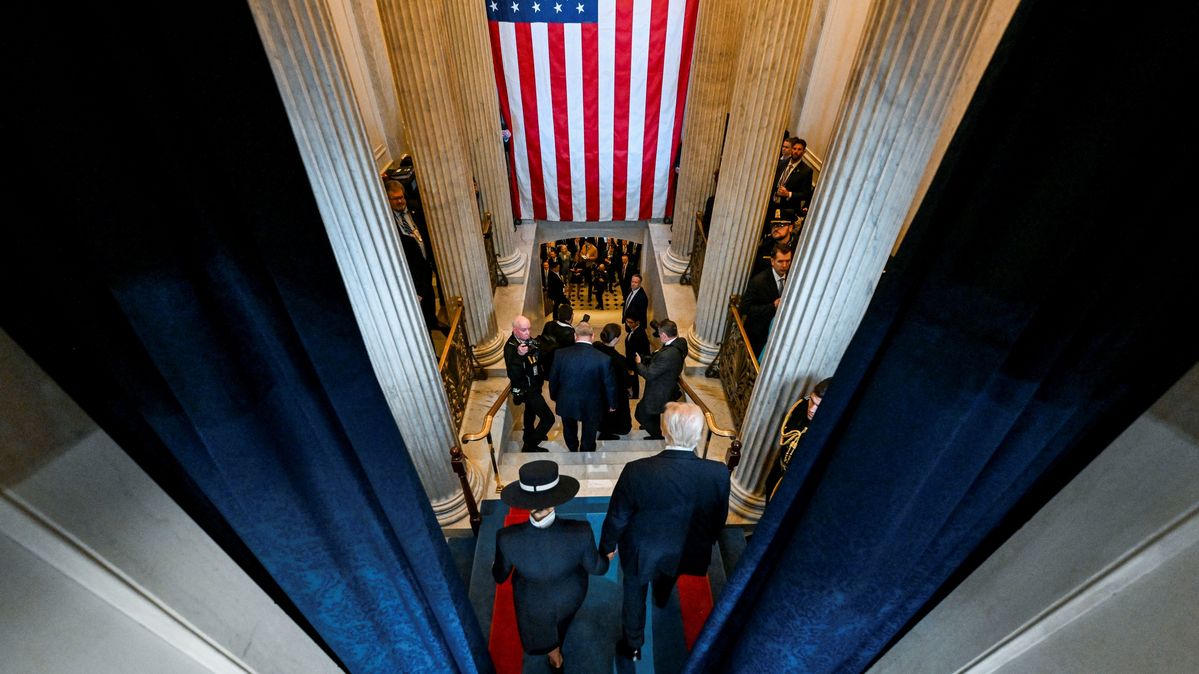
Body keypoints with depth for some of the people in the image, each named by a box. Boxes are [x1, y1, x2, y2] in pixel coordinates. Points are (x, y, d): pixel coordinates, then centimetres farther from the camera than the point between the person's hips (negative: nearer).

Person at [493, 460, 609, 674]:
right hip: (570, 594, 2)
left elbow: (500, 576, -15)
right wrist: (607, 557, 6)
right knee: (561, 613, 39)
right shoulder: (579, 533, -39)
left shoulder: (508, 538, -38)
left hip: (534, 600, -1)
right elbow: (596, 568, -18)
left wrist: (495, 569, 9)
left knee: (540, 629, 36)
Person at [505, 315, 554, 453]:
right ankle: (529, 446, 10)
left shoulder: (529, 340, -10)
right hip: (526, 390, -8)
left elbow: (538, 359, 8)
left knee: (530, 410, 31)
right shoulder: (510, 347, -31)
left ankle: (530, 435, 57)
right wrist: (519, 356, -50)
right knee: (548, 418, -8)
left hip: (534, 386, 8)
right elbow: (513, 376, -40)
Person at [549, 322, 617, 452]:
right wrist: (612, 404, 6)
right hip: (591, 406, -2)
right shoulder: (603, 358, -24)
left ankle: (573, 450, 56)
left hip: (566, 403, 3)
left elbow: (553, 379, -5)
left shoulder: (560, 354, -18)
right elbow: (609, 384, -12)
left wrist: (554, 396, 14)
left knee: (569, 429, 31)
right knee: (588, 437, 21)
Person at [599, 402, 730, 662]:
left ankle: (633, 646, 51)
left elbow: (617, 517, -19)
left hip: (641, 552, -2)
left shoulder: (636, 471, -35)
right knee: (668, 576, 36)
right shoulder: (719, 474, -30)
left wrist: (607, 546, 2)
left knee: (634, 593, 29)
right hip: (685, 552, 2)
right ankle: (661, 599, 67)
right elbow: (718, 519, -10)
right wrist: (705, 542, 12)